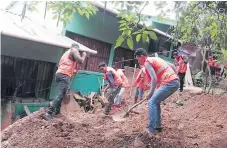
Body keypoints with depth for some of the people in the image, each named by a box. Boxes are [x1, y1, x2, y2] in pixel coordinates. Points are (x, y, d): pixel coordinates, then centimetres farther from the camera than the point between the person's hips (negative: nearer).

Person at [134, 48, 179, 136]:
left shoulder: (147, 62, -4)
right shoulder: (154, 59, 24)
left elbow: (154, 79, -14)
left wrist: (151, 93, -4)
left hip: (169, 83, -9)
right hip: (175, 81, 9)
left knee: (151, 102, -7)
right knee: (156, 101, 18)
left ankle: (151, 130, -11)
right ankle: (157, 126, 23)